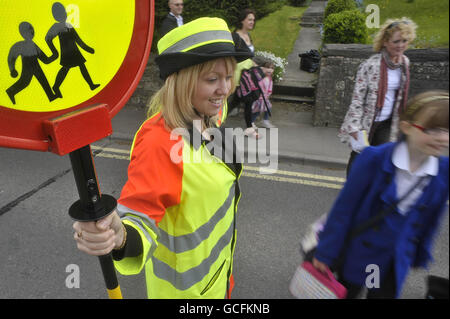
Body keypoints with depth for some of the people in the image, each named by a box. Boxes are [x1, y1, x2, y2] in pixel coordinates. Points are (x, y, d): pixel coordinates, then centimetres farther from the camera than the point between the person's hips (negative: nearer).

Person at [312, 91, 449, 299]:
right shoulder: (373, 158, -24)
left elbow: (430, 221, 4)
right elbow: (343, 209, -19)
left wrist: (420, 256, 14)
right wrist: (325, 253, -14)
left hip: (397, 263, 3)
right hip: (358, 254, -3)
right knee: (345, 292, 19)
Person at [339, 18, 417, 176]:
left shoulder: (405, 63, 2)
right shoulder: (371, 65, -19)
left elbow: (400, 94, 15)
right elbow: (357, 98, -19)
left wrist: (397, 120, 18)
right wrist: (355, 127, -22)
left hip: (387, 122, 6)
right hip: (367, 121, -6)